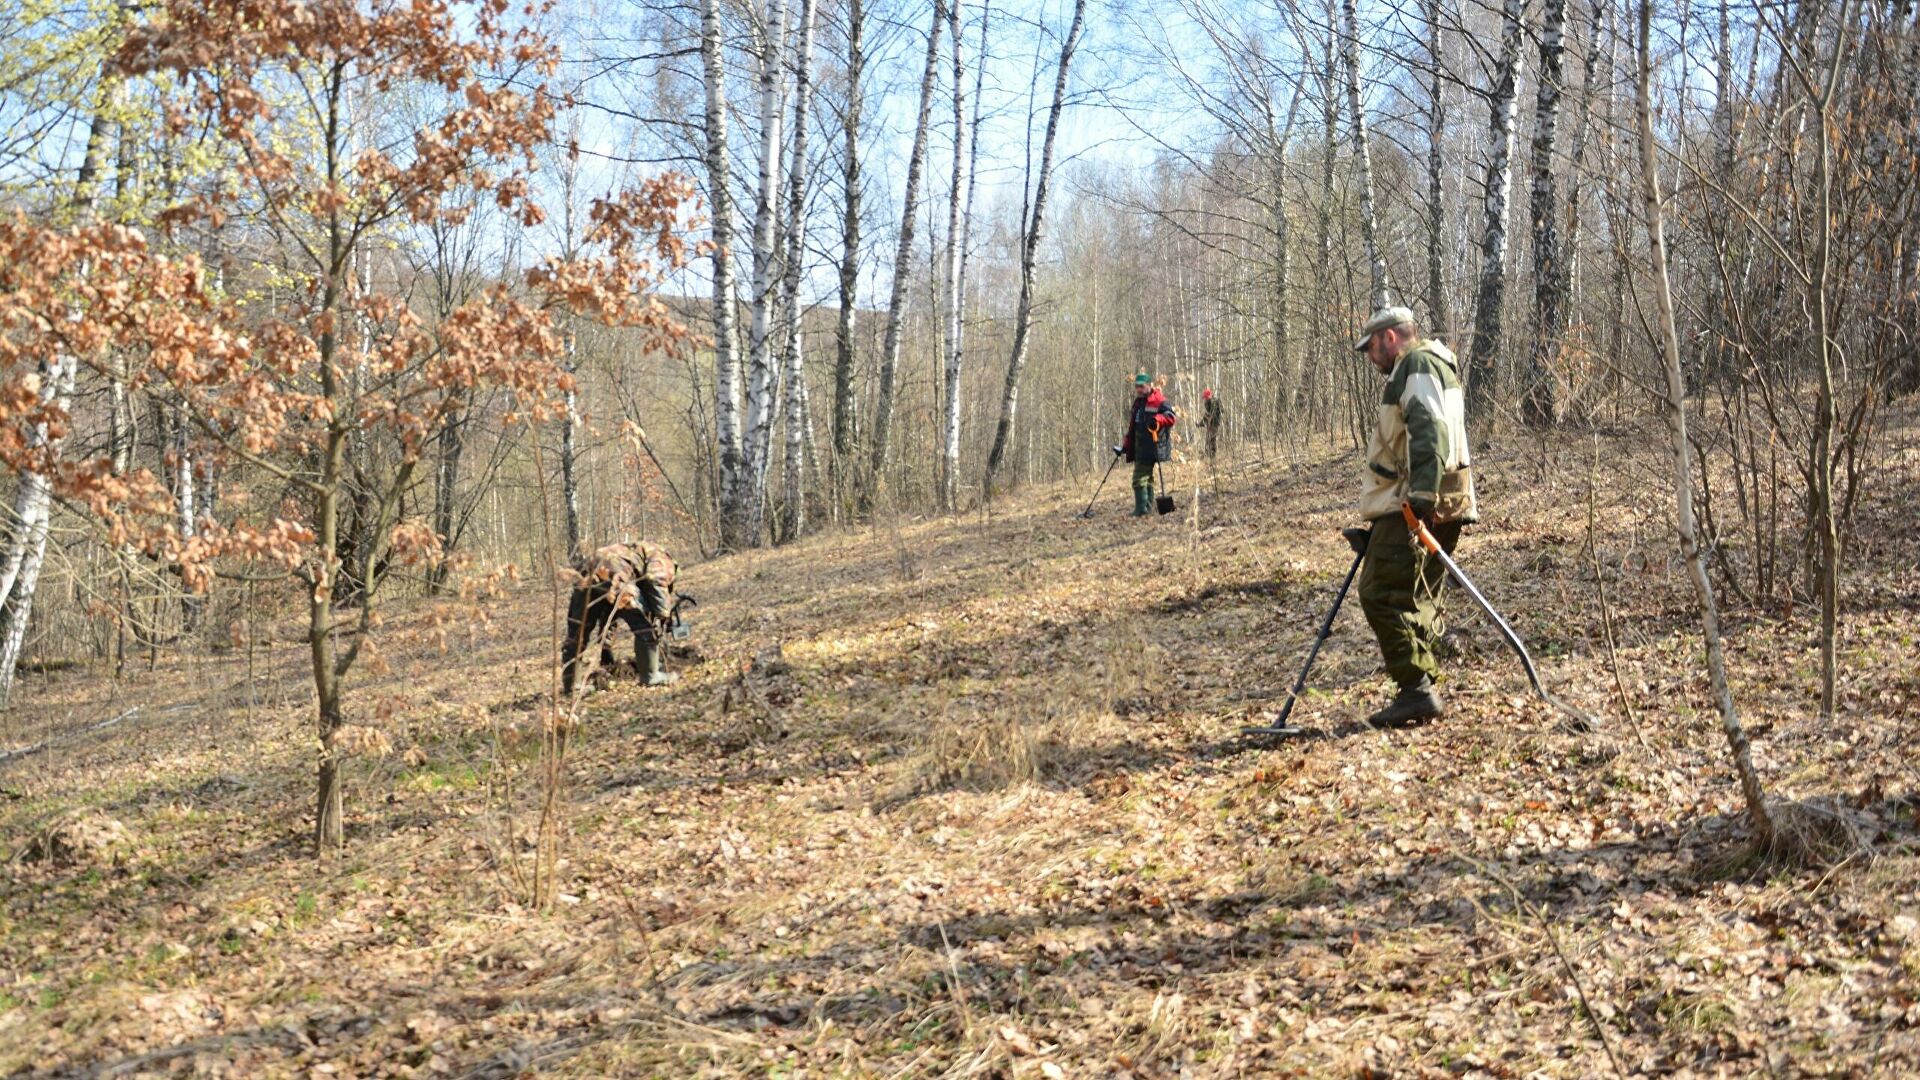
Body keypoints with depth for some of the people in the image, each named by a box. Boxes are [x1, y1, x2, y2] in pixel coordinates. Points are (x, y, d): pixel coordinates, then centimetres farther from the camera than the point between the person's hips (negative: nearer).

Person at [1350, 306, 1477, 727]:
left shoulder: (1419, 363, -6)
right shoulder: (1424, 369, 27)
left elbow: (1430, 428, -22)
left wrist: (1423, 492, -32)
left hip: (1417, 503, -11)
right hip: (1434, 503, 11)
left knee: (1382, 594, -12)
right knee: (1417, 601, 11)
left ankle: (1417, 690, -12)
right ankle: (1421, 692, 13)